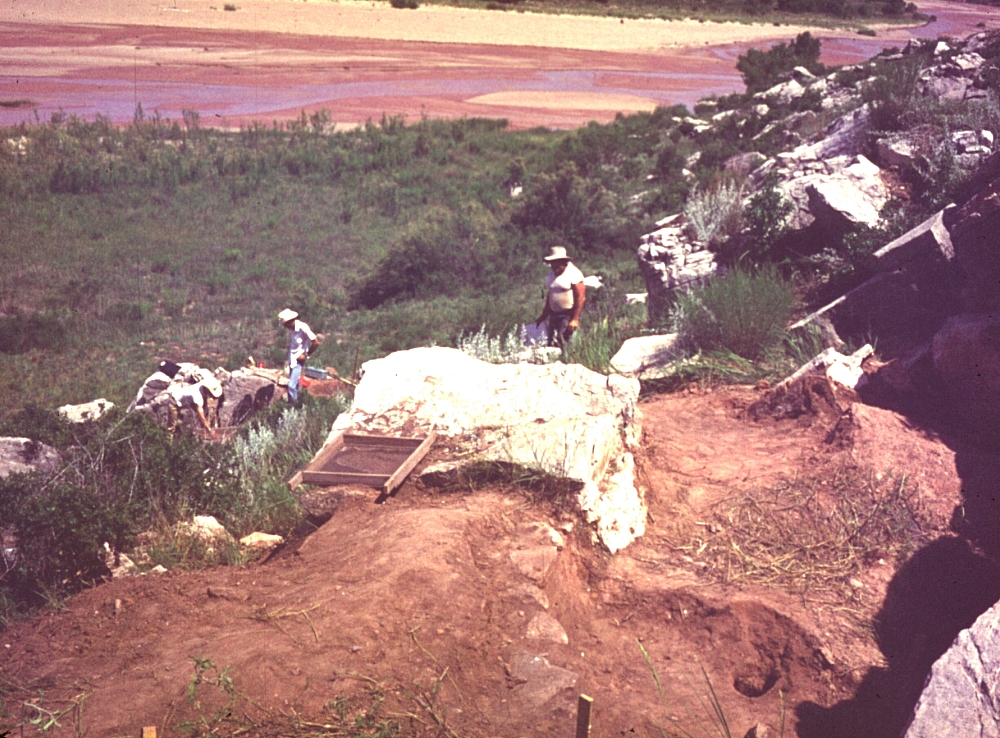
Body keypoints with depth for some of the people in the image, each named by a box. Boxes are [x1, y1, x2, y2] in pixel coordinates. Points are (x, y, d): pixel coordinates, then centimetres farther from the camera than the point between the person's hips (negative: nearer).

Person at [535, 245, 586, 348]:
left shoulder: (573, 273, -12)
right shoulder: (551, 273, 11)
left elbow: (580, 297, -15)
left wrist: (575, 319, -19)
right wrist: (544, 315, 19)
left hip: (569, 315, -7)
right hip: (554, 314, 7)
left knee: (562, 343, -17)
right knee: (551, 344, 3)